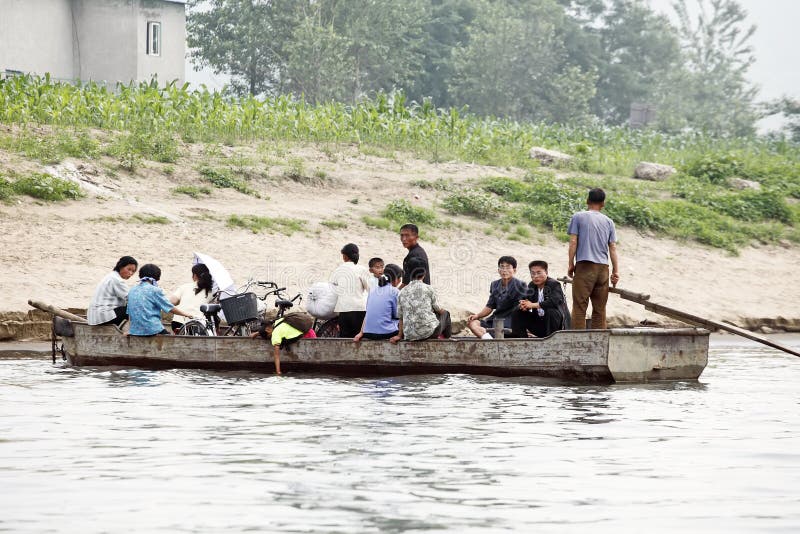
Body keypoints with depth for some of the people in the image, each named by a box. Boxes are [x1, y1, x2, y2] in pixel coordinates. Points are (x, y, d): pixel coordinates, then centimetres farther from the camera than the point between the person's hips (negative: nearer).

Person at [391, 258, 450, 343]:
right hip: (429, 332, -4)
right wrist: (442, 310, 33)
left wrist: (399, 335, 18)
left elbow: (401, 317, 10)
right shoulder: (428, 289, -4)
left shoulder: (403, 292, 6)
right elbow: (438, 310, 9)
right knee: (445, 314, 28)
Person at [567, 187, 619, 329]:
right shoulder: (608, 222, 14)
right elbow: (613, 247, 10)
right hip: (603, 267, 4)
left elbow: (573, 242, -3)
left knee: (579, 307, -6)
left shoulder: (578, 217, 4)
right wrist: (616, 271, 10)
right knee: (600, 309, 6)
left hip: (584, 266, -4)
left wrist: (571, 264, 2)